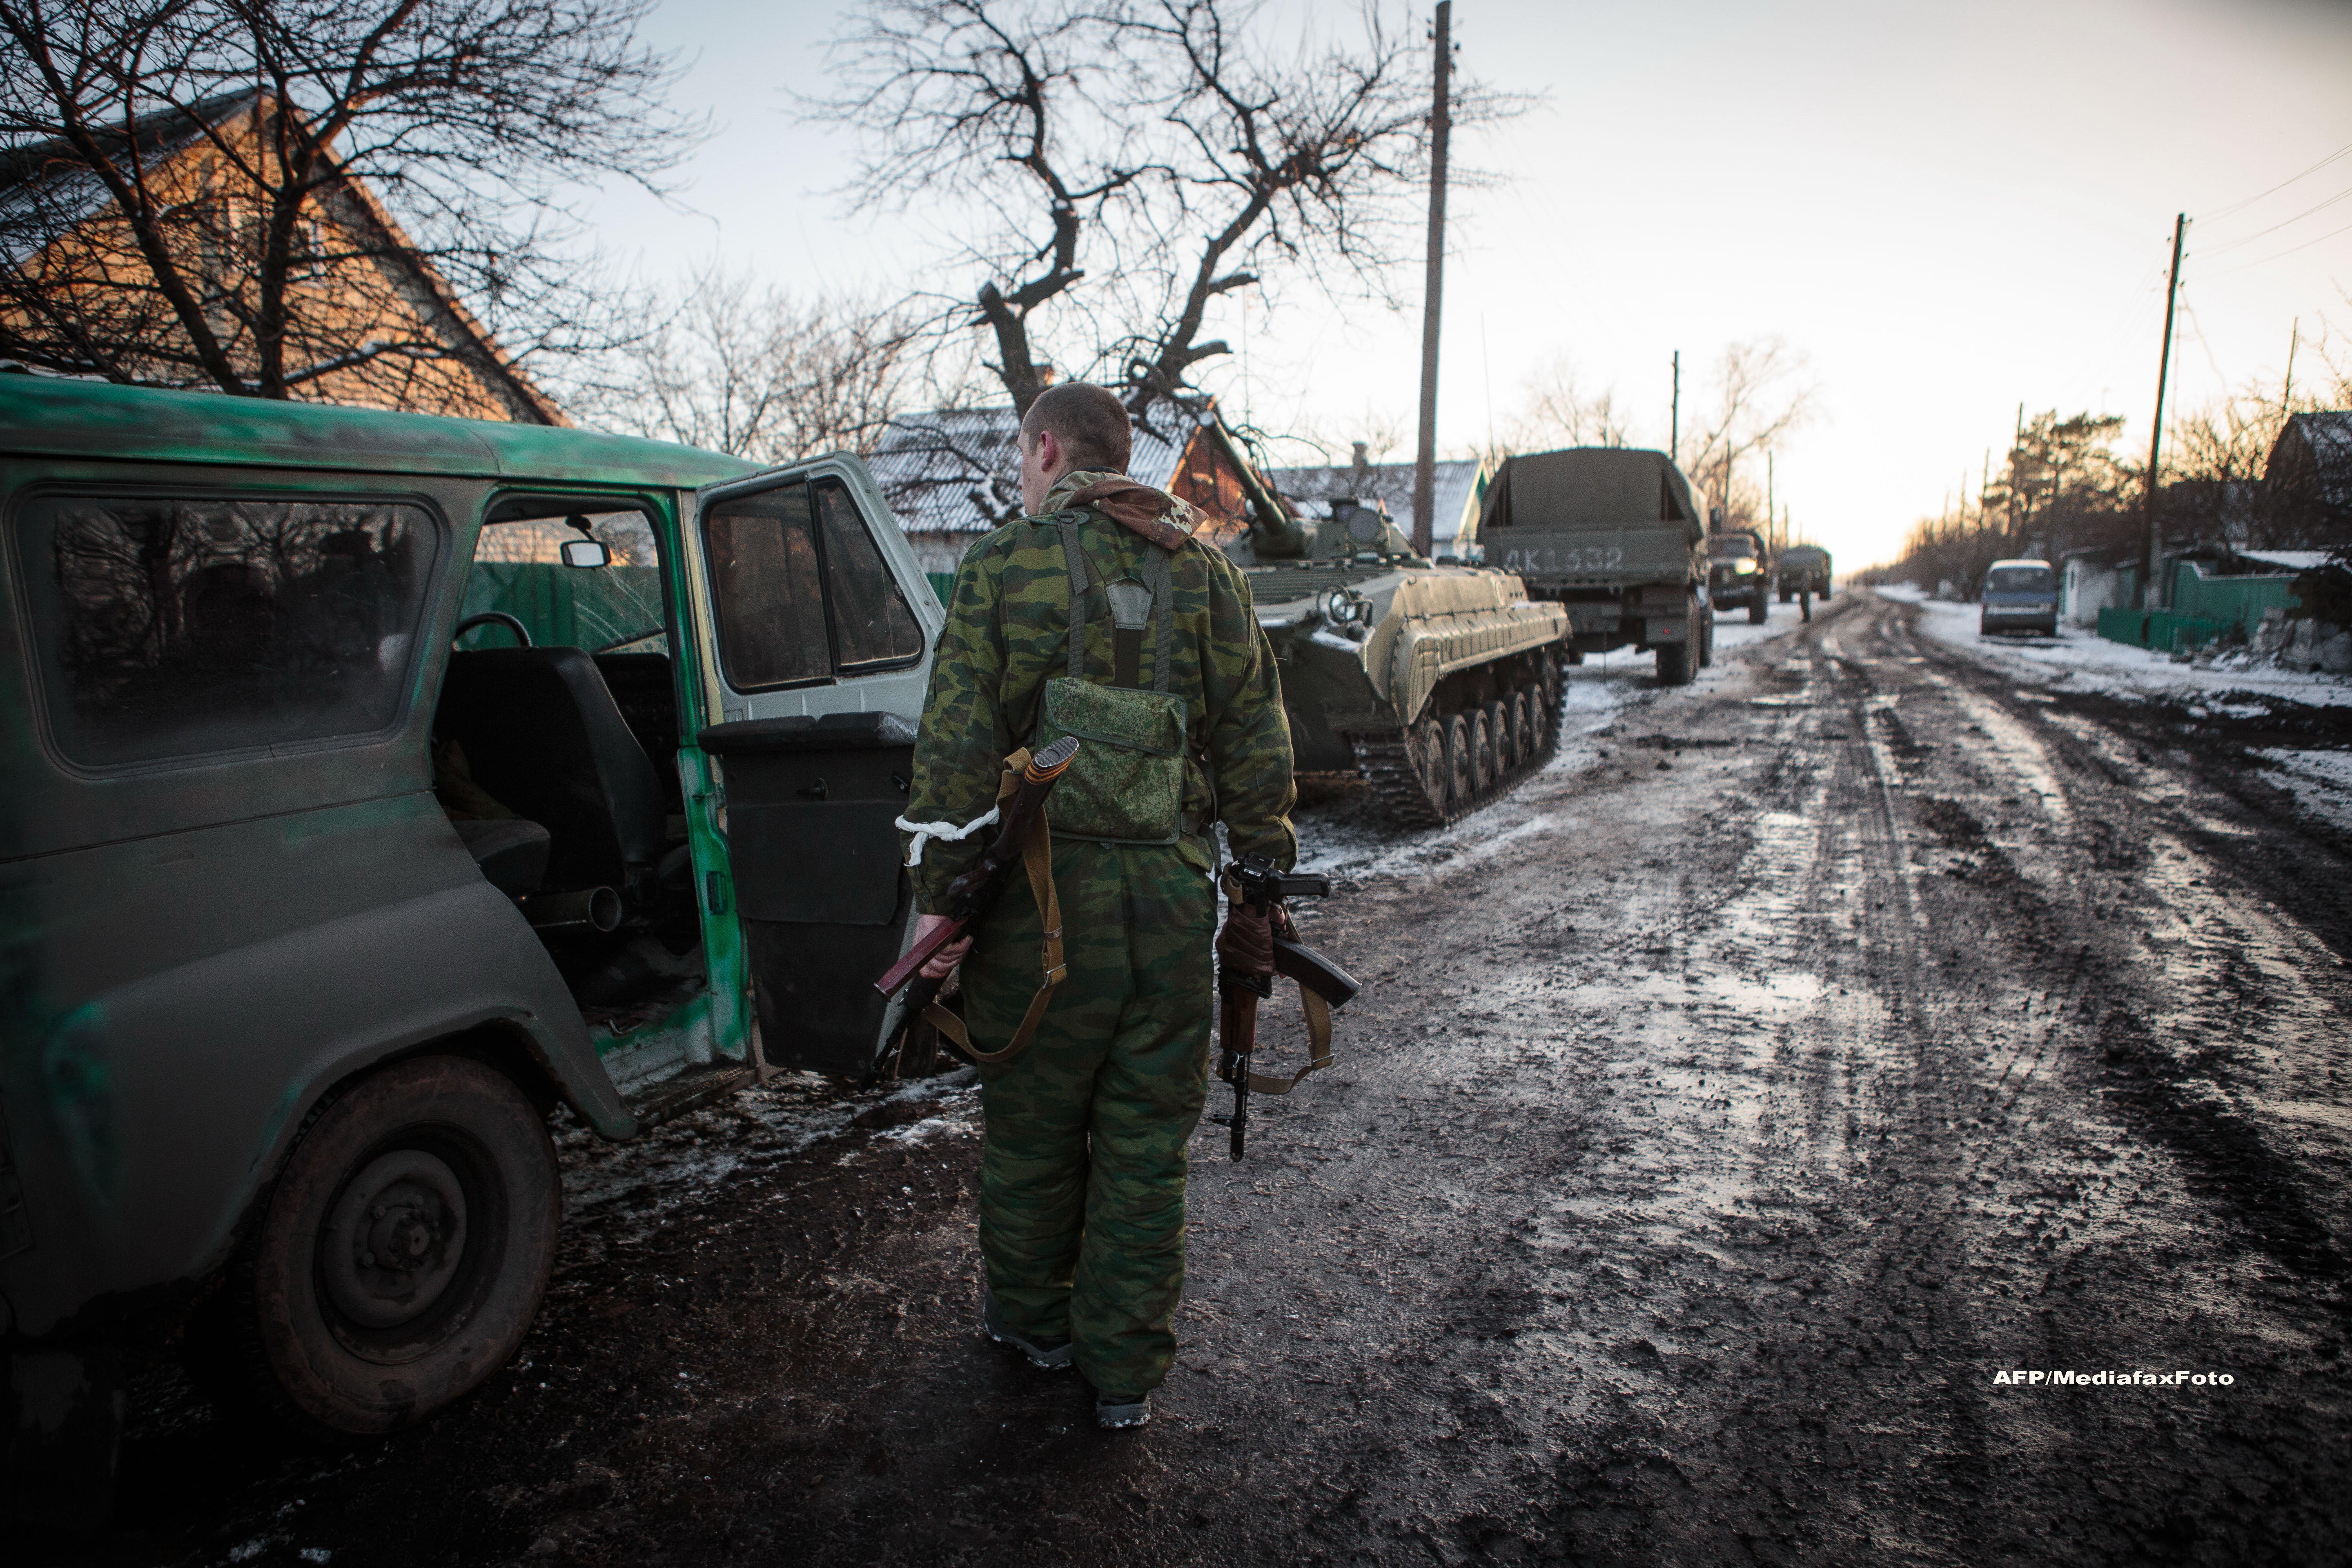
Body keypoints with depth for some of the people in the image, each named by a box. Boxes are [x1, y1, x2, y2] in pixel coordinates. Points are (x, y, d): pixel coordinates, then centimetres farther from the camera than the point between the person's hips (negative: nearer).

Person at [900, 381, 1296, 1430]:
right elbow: (1258, 751, 6)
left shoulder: (1003, 565, -2)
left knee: (1031, 1125, 16)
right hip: (1171, 895, 3)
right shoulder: (1208, 573, 8)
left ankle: (1031, 1319, 37)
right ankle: (1125, 1371, 25)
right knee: (1147, 1144, 12)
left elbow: (956, 745, -8)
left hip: (1044, 892, -2)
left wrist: (938, 892, -4)